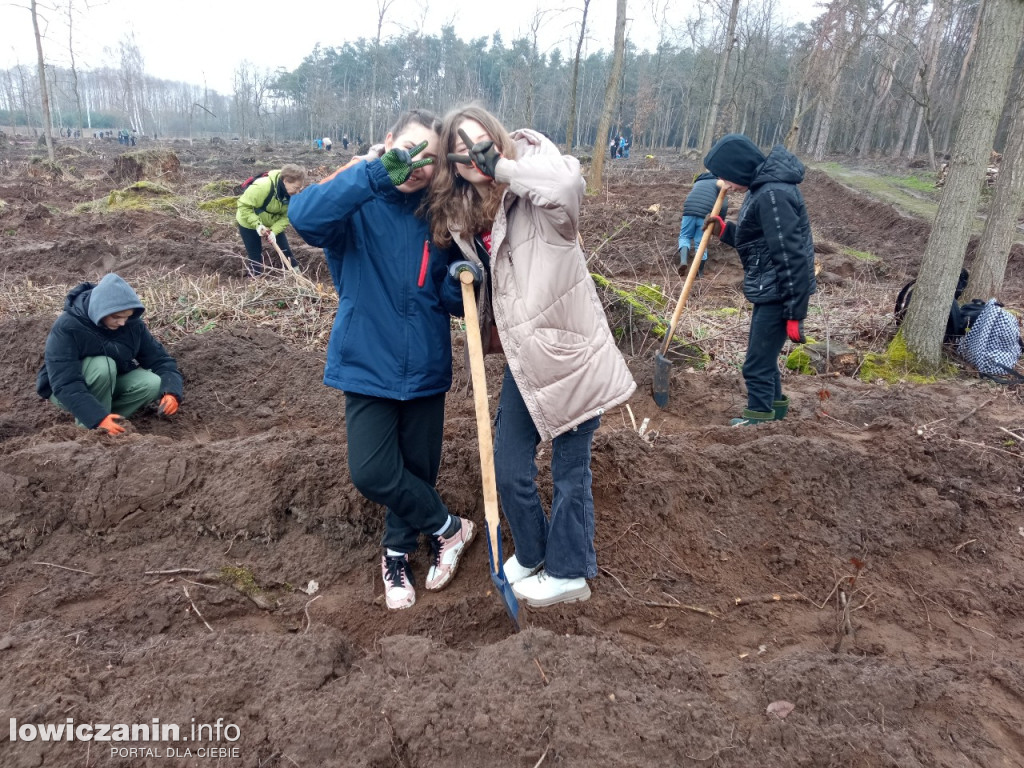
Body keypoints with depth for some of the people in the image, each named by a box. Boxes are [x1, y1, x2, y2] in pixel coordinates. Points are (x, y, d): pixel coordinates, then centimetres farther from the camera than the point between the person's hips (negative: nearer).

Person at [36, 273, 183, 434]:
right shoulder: (67, 327, -29)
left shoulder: (132, 323, -14)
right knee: (102, 366, -35)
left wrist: (171, 393, -33)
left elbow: (160, 359, -13)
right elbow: (65, 385, -35)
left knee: (153, 384, -24)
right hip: (63, 390, -4)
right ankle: (89, 429, -19)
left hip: (110, 385, 4)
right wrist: (99, 418, -47)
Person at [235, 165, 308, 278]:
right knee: (255, 256, 1)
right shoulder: (262, 187, -38)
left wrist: (274, 231, -29)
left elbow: (286, 216, -15)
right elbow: (244, 205, -31)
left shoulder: (292, 194, -18)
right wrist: (257, 225, -37)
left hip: (272, 224, 5)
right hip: (249, 223, -5)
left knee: (286, 250, 4)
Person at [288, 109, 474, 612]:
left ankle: (398, 552, 38)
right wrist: (378, 172, -38)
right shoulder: (356, 204, -8)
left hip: (425, 364, 3)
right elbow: (305, 217, -31)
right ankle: (450, 529, 16)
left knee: (417, 469, 11)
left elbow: (451, 300, 4)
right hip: (369, 362, -2)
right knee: (372, 472, -11)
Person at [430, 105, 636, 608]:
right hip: (524, 357, 7)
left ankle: (569, 573, 31)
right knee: (509, 470, 13)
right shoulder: (461, 216, 6)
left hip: (569, 352, -7)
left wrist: (503, 166, -24)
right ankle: (531, 554, 40)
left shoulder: (530, 197, -14)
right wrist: (465, 275, 2)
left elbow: (566, 184, -38)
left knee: (570, 470, 9)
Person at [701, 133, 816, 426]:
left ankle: (759, 417, 14)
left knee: (757, 364, -2)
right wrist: (724, 229, 5)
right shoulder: (762, 186, 8)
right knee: (764, 354, 23)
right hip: (768, 290, 11)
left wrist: (794, 313, -24)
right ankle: (774, 405, 42)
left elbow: (791, 257, -26)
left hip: (779, 293, -10)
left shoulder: (773, 195, -24)